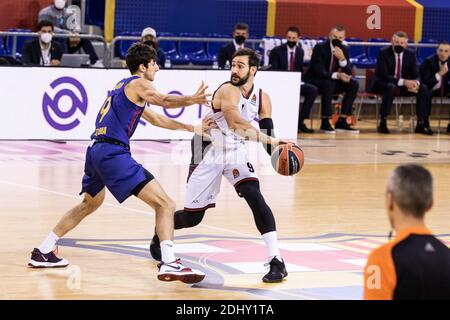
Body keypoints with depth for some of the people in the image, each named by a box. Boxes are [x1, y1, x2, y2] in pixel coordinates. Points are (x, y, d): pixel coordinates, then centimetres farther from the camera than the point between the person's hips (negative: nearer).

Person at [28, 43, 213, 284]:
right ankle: (169, 264, -27)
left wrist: (188, 128, 32)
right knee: (165, 204, -12)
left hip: (96, 150, 10)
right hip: (113, 153, -10)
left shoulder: (123, 86, 27)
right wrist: (191, 100, -36)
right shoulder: (138, 84, 0)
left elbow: (156, 119, 35)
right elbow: (165, 100, -22)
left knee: (90, 203, 34)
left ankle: (42, 253, 37)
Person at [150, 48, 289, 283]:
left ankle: (276, 261, -22)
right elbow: (235, 123, -40)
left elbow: (267, 132, 1)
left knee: (255, 197, -22)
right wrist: (269, 140, -50)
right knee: (192, 217, 4)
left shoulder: (262, 98, -5)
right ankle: (160, 234, 38)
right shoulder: (228, 91, -24)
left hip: (236, 153, 4)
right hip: (209, 155, -4)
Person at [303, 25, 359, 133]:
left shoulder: (344, 49, -1)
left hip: (332, 81, 6)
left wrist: (342, 59, -24)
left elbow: (348, 73, -7)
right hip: (314, 82, -6)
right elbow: (320, 72, -25)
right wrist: (337, 75, -36)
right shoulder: (320, 47, -17)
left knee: (354, 84, -13)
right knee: (329, 83, -36)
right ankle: (325, 122, -29)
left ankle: (341, 122, -12)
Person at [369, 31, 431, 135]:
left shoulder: (411, 54, 1)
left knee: (423, 88, -18)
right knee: (391, 87, -39)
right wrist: (403, 82, -34)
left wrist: (416, 83, -28)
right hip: (382, 84, -5)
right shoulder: (383, 53, -13)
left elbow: (416, 75, -1)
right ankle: (383, 122, -31)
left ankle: (421, 123, -13)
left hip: (404, 85, 5)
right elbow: (384, 76, -22)